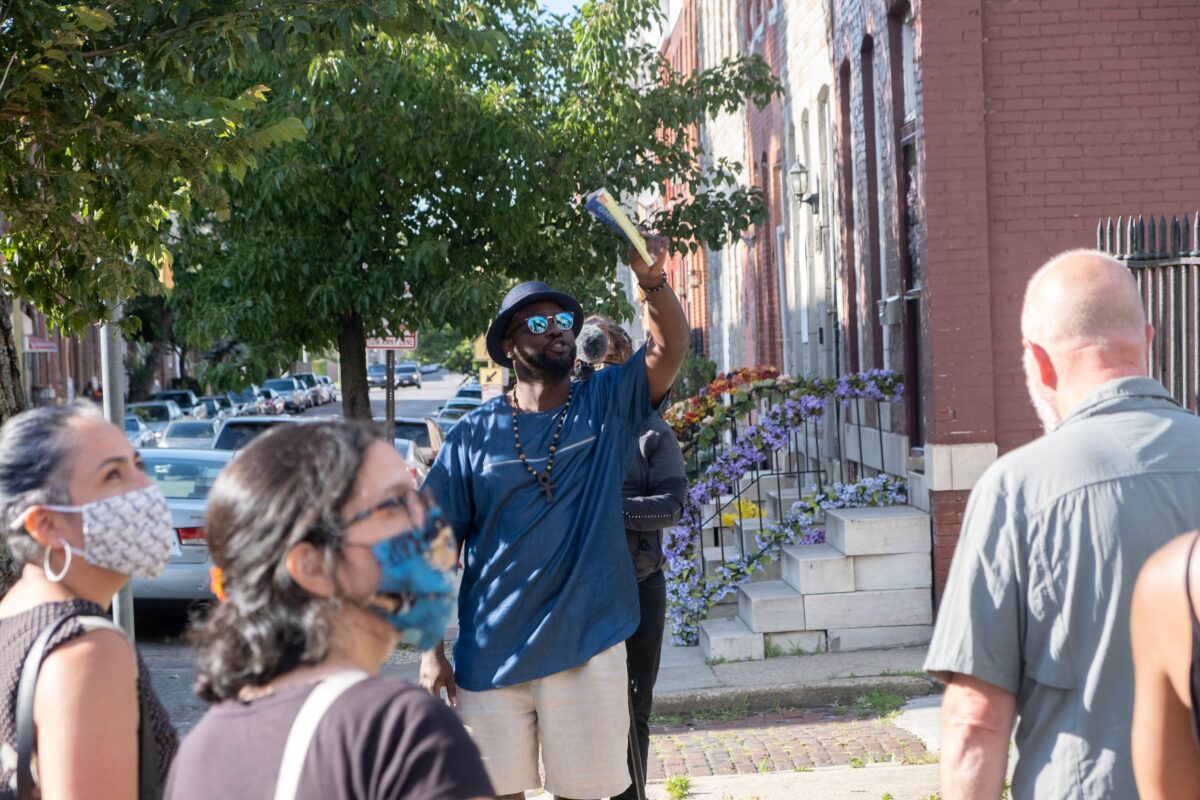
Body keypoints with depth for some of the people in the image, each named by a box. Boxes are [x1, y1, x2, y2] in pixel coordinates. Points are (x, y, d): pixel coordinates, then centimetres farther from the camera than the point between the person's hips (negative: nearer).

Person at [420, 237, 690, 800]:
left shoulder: (608, 406, 3)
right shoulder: (473, 436, 1)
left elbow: (671, 348, -12)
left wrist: (652, 281, -31)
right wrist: (431, 651, -3)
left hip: (586, 646, 0)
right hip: (490, 653, 0)